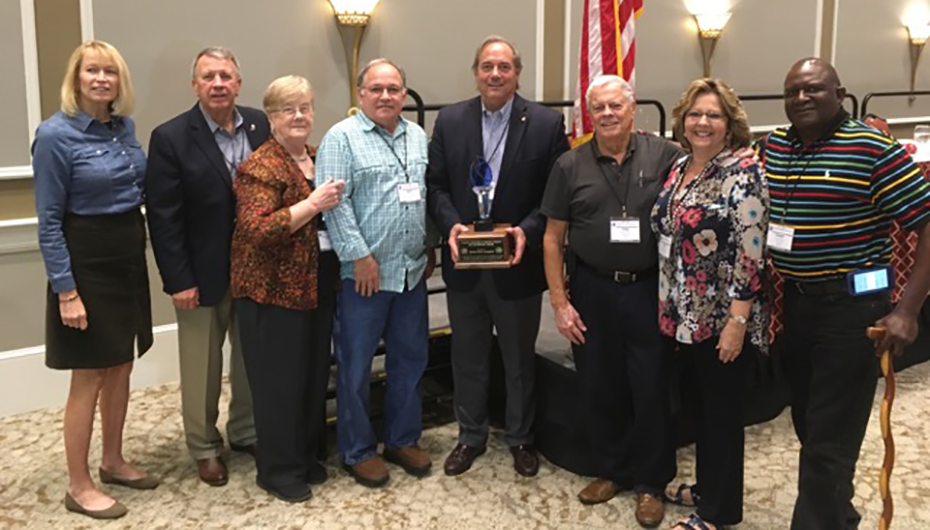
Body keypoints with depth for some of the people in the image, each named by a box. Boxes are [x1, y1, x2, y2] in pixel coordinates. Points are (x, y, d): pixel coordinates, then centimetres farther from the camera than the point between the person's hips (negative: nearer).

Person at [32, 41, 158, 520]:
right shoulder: (56, 134, -14)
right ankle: (79, 486, 14)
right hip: (86, 261, -7)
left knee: (121, 367, 15)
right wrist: (65, 291, -17)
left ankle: (113, 462, 32)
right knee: (89, 377, 1)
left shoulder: (125, 127, 5)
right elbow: (49, 221, -14)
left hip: (129, 256, 7)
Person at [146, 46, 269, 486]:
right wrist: (178, 281, -14)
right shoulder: (170, 138, -10)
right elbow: (163, 217, -11)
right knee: (202, 367, 10)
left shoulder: (261, 125, 0)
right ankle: (204, 447, 29)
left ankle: (246, 432, 36)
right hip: (202, 272, -3)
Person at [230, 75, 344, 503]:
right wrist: (312, 204, -25)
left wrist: (335, 203, 5)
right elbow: (257, 230, -25)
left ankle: (305, 456, 31)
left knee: (314, 375, 15)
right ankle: (278, 470, 17)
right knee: (279, 381, 2)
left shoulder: (318, 160, 11)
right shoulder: (261, 167, -13)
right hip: (273, 290, -8)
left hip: (316, 286, 8)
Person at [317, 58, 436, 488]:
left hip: (412, 270, 6)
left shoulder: (418, 137, 12)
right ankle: (358, 452, 19)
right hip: (364, 271, -6)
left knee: (410, 358, 14)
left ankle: (403, 439, 30)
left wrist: (430, 250, 11)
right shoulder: (342, 137, -7)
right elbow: (335, 202, -14)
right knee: (356, 366, 4)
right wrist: (360, 256, -16)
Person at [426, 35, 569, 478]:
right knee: (468, 357, 16)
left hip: (517, 264, -2)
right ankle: (471, 436, 34)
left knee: (520, 358, 14)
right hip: (464, 263, 2)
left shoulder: (547, 123, -5)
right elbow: (436, 184, 2)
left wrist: (528, 230, -20)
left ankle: (520, 438, 33)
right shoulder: (450, 120, 2)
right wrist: (451, 224, -15)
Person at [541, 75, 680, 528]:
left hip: (651, 289, -2)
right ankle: (614, 469, 33)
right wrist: (559, 302, -1)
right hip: (592, 290, 2)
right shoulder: (570, 166, 1)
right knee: (597, 389, 12)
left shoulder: (665, 156, -4)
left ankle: (650, 482, 26)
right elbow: (553, 237, 3)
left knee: (652, 389, 7)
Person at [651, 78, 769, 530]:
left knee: (722, 411, 6)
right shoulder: (679, 166, 8)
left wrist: (737, 321, -21)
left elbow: (750, 255, -19)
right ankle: (706, 486, 36)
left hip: (721, 318, -7)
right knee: (699, 405, 19)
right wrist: (667, 305, 15)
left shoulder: (743, 175, -15)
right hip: (683, 315, 7)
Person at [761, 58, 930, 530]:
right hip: (793, 303, 6)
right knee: (808, 425, 19)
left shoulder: (873, 149, -13)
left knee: (830, 440, -1)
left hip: (850, 307, -6)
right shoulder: (771, 148, 4)